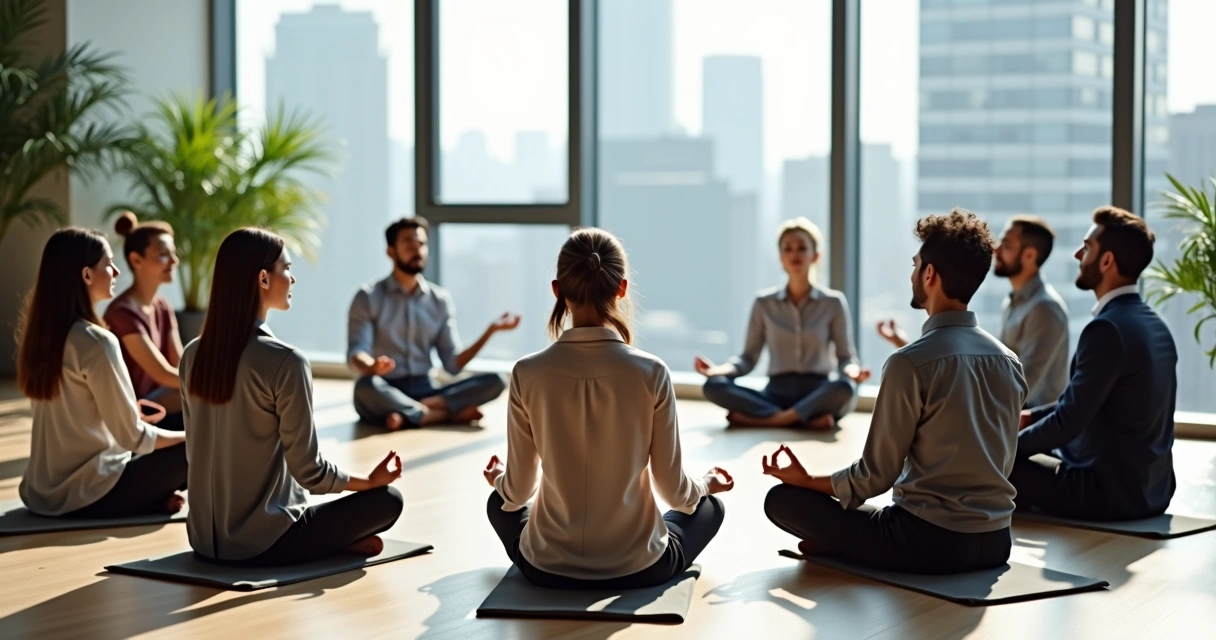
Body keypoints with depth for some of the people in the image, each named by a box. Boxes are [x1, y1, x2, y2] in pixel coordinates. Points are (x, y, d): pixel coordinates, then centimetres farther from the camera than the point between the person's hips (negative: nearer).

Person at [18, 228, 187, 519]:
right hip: (86, 494, -8)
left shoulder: (42, 333, 4)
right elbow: (132, 437, -17)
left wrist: (130, 413, 18)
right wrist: (189, 434, -2)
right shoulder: (96, 341, -20)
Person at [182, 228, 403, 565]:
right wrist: (369, 480, 4)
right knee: (386, 499, 7)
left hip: (205, 538, 7)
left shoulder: (193, 355, 2)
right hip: (261, 543, -7)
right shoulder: (285, 361, -18)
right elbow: (308, 469, -14)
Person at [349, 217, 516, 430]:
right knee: (367, 386, -39)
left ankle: (409, 414, -28)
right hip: (385, 397, -4)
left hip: (424, 392, 4)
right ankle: (449, 414, -26)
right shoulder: (368, 298, -1)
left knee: (495, 382, -18)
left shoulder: (441, 300, 10)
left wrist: (490, 331, -7)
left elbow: (453, 364, 5)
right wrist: (373, 367, -36)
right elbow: (356, 356, -12)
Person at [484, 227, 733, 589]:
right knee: (709, 507, 30)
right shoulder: (651, 372, -15)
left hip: (549, 567, 1)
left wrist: (500, 480, 22)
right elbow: (675, 491, -6)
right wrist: (705, 484, 18)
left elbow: (517, 492, -3)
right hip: (636, 567, -1)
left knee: (499, 503, 35)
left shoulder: (528, 374, -12)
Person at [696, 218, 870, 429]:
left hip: (818, 395, -1)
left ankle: (761, 419, -30)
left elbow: (846, 357, 4)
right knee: (714, 386, -26)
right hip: (776, 394, 2)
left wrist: (853, 372, -20)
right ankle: (809, 419, -31)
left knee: (844, 387, -37)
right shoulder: (764, 303, 9)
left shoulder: (833, 302, 6)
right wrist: (719, 369, -13)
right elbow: (748, 358, 8)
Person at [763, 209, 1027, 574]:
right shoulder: (1009, 361, 4)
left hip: (929, 542, -6)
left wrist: (807, 480, 7)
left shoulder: (910, 363, -15)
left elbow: (875, 476, -11)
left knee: (782, 499, 3)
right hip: (994, 542, 7)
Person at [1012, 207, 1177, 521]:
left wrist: (1009, 445, -4)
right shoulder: (1153, 324, 8)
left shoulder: (1108, 328, -21)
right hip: (1148, 487, 9)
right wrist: (1029, 417, 17)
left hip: (1110, 489, -9)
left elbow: (1069, 421, -19)